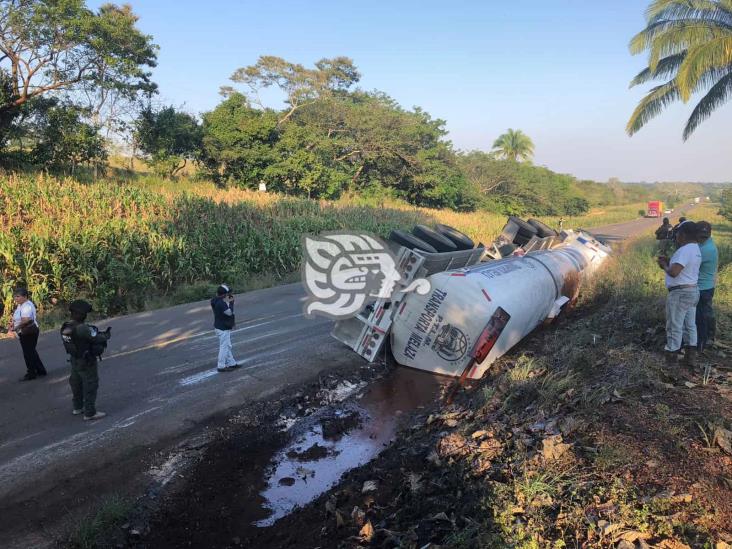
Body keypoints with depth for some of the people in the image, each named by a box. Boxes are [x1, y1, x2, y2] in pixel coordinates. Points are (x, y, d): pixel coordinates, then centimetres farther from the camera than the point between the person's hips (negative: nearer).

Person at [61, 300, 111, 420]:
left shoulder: (66, 327, -3)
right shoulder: (82, 328, -29)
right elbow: (96, 338, -22)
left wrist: (100, 334, 1)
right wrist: (107, 335, -3)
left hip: (75, 361, 9)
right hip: (86, 363, -9)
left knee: (77, 384, 23)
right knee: (90, 386, 3)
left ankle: (78, 407, 40)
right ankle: (90, 413, 9)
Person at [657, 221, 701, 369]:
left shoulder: (684, 250, -22)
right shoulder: (695, 249, 12)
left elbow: (673, 272, -30)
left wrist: (664, 266, -11)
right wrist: (669, 261, 9)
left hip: (680, 293, -10)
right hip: (692, 291, 10)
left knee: (674, 327, 1)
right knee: (690, 325, 16)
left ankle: (671, 358, 10)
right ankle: (691, 357, 23)